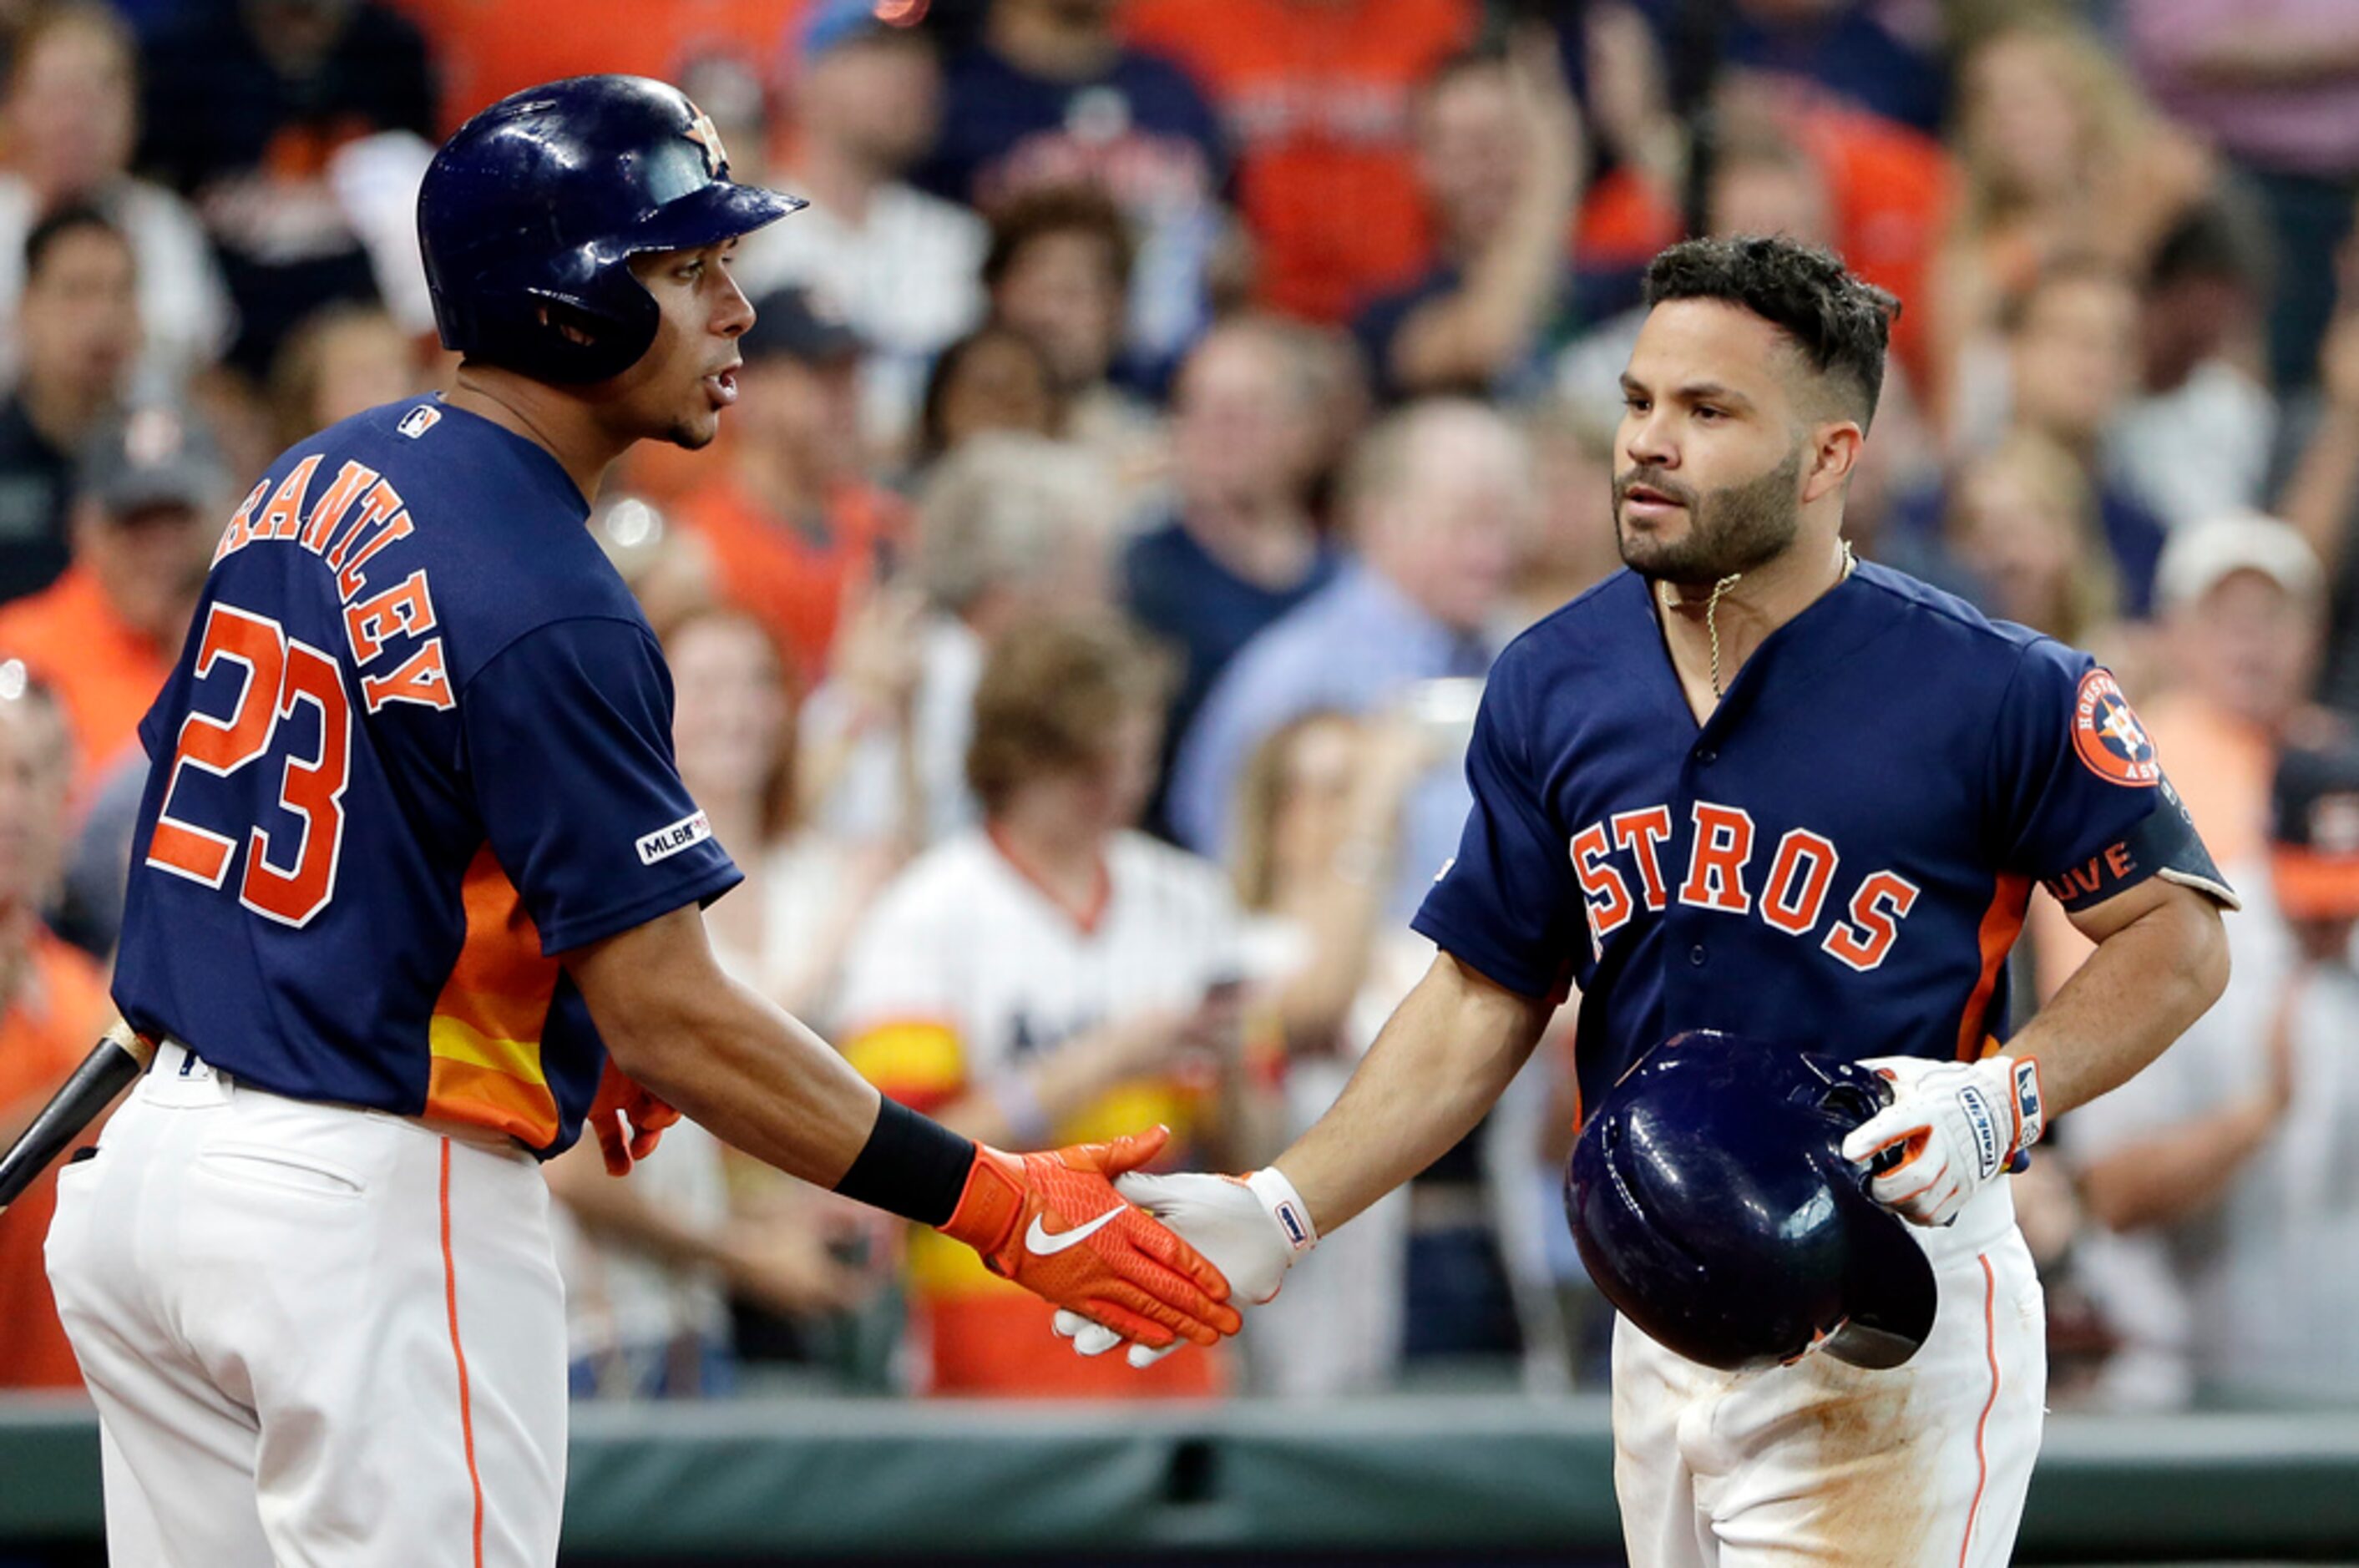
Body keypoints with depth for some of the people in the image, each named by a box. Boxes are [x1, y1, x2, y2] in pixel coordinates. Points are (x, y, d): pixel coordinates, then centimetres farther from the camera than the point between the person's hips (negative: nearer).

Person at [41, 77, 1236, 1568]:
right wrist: (992, 1204, -18)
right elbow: (670, 1014, -20)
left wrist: (562, 1030, 18)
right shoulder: (545, 607, -19)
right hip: (376, 1212, -9)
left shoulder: (315, 481, 8)